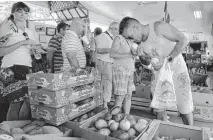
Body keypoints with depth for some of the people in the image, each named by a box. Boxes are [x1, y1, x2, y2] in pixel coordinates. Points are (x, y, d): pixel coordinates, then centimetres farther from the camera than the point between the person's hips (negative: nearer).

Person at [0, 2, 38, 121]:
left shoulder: (30, 32, 18)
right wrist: (22, 43, -14)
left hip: (27, 69, 5)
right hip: (12, 70, -5)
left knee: (31, 101, -2)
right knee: (16, 104, -7)